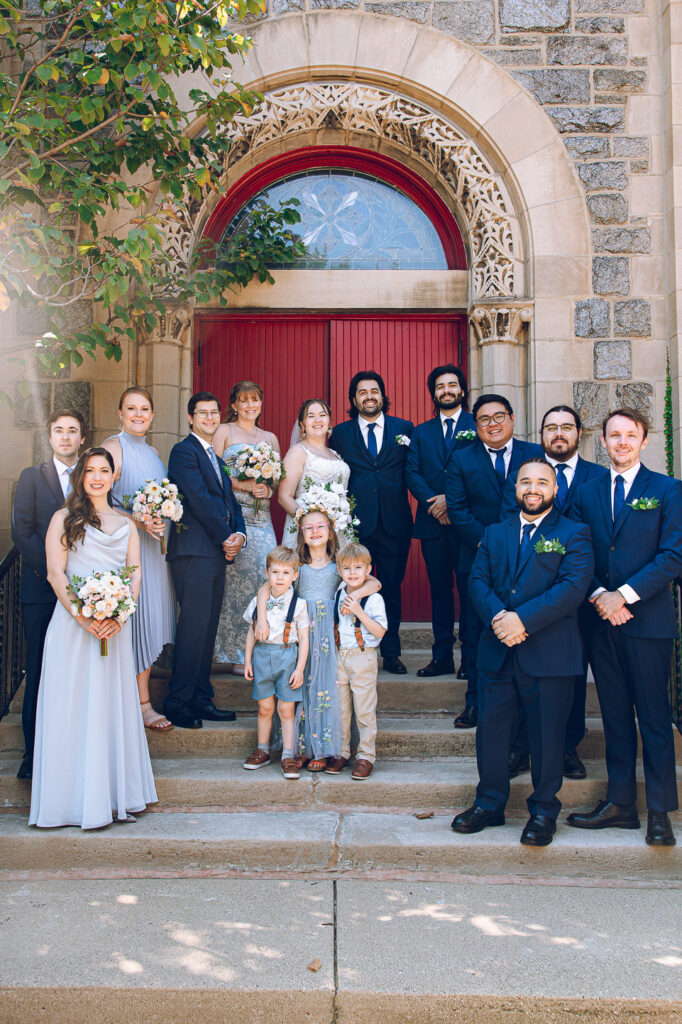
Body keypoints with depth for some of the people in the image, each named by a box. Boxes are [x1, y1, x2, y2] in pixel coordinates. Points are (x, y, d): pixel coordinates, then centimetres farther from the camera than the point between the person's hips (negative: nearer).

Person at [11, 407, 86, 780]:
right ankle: (34, 752, 10)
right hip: (41, 589, -1)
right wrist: (52, 573, -9)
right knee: (39, 672, 1)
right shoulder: (32, 477, 6)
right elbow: (22, 532, -1)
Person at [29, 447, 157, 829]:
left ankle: (116, 797, 10)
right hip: (73, 623, -3)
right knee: (73, 706, -2)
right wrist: (83, 617, -14)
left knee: (113, 705, 4)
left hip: (116, 623, 3)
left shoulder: (126, 523, 16)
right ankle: (75, 799, 4)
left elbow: (136, 572, 8)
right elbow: (56, 573, -2)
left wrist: (119, 614, -10)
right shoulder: (64, 519, 7)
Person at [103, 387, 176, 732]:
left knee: (152, 623, 9)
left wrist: (164, 519, 2)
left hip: (156, 548, 8)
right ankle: (142, 703, 5)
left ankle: (139, 698, 18)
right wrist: (140, 523, -23)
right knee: (137, 622, -4)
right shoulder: (112, 448, -8)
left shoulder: (152, 452, 16)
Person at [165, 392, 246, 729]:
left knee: (208, 629, 10)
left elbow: (230, 500, 18)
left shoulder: (216, 457, 23)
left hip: (217, 552, 9)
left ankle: (201, 699, 16)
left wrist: (239, 534, 0)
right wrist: (225, 539, -9)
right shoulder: (184, 452, -5)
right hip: (194, 552, -9)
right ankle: (177, 703, -3)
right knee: (194, 627, -9)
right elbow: (200, 501, -13)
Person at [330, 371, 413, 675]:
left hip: (395, 524, 1)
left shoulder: (404, 429, 8)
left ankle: (391, 653, 18)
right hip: (356, 523, 0)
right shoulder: (340, 433, 7)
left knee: (392, 589, 8)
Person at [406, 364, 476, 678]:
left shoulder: (477, 425, 5)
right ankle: (442, 656, 12)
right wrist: (433, 502, -11)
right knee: (439, 589, 7)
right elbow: (412, 473, 6)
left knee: (468, 588, 0)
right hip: (432, 522, 3)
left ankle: (470, 657, 8)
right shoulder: (421, 432, 16)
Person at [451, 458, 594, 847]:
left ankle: (544, 811, 20)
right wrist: (497, 616, -15)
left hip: (550, 652, -4)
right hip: (498, 652, 4)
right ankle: (490, 803, 24)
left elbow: (574, 585, -12)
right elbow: (478, 579, 5)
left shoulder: (574, 534, 1)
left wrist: (523, 619, -20)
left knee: (547, 734, 5)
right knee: (491, 727, 9)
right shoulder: (495, 533, 14)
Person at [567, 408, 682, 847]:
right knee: (615, 715, 10)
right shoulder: (587, 493, 12)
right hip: (602, 618, 4)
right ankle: (620, 803, 18)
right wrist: (599, 595, -8)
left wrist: (625, 595, -13)